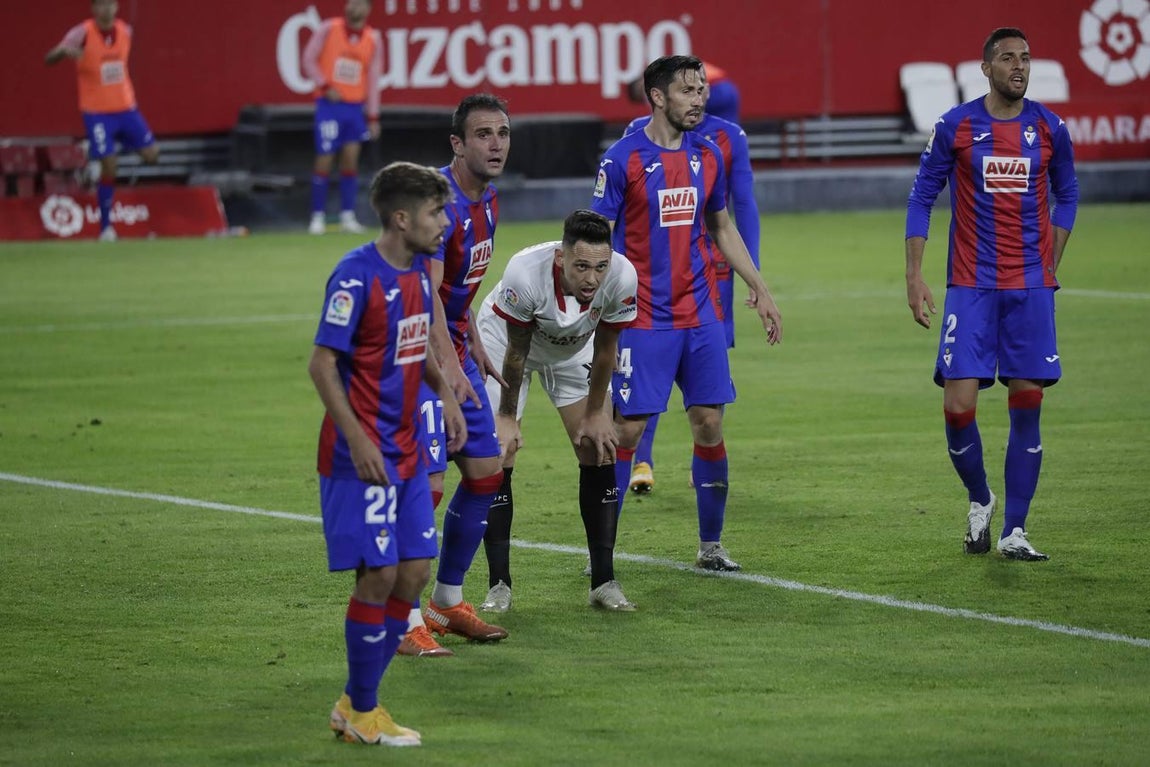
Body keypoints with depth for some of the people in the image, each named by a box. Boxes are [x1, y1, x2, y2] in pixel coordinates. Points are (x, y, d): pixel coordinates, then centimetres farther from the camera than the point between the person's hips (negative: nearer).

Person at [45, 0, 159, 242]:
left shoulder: (125, 31, 1)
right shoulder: (83, 33, -14)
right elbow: (49, 59, -21)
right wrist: (63, 51, -43)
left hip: (126, 107, 5)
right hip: (96, 111, -5)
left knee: (151, 154, -1)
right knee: (109, 168, -11)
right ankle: (106, 227, 3)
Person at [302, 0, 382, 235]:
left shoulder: (373, 39, 5)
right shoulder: (329, 29, -2)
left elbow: (373, 79, 6)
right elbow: (309, 60, 1)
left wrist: (373, 116, 4)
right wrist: (325, 86, -11)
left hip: (356, 107, 2)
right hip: (329, 104, -2)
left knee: (350, 160, -1)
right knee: (324, 160, -4)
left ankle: (347, 216, 5)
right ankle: (318, 216, 3)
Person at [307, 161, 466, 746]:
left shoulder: (417, 269, 9)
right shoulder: (356, 276, -17)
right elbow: (322, 363, -18)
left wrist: (445, 393, 13)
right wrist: (357, 439, -22)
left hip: (406, 451, 9)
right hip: (362, 453, -9)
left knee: (414, 573, 7)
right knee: (379, 575, -7)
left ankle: (357, 702, 18)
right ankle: (361, 713, 7)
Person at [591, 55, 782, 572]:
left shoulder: (707, 156, 8)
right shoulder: (623, 159, -8)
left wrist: (759, 290, 19)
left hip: (701, 315, 5)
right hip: (644, 319, -5)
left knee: (709, 424, 4)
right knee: (627, 429, -4)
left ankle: (710, 546, 15)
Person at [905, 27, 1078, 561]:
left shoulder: (1049, 130, 3)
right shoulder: (955, 127, -2)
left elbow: (1066, 196, 17)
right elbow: (922, 198, 4)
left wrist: (1050, 267, 9)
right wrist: (914, 276, -1)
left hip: (1031, 287, 1)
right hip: (971, 288, -1)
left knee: (1027, 406, 0)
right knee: (958, 406, -9)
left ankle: (1014, 532, 7)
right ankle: (980, 501, 18)